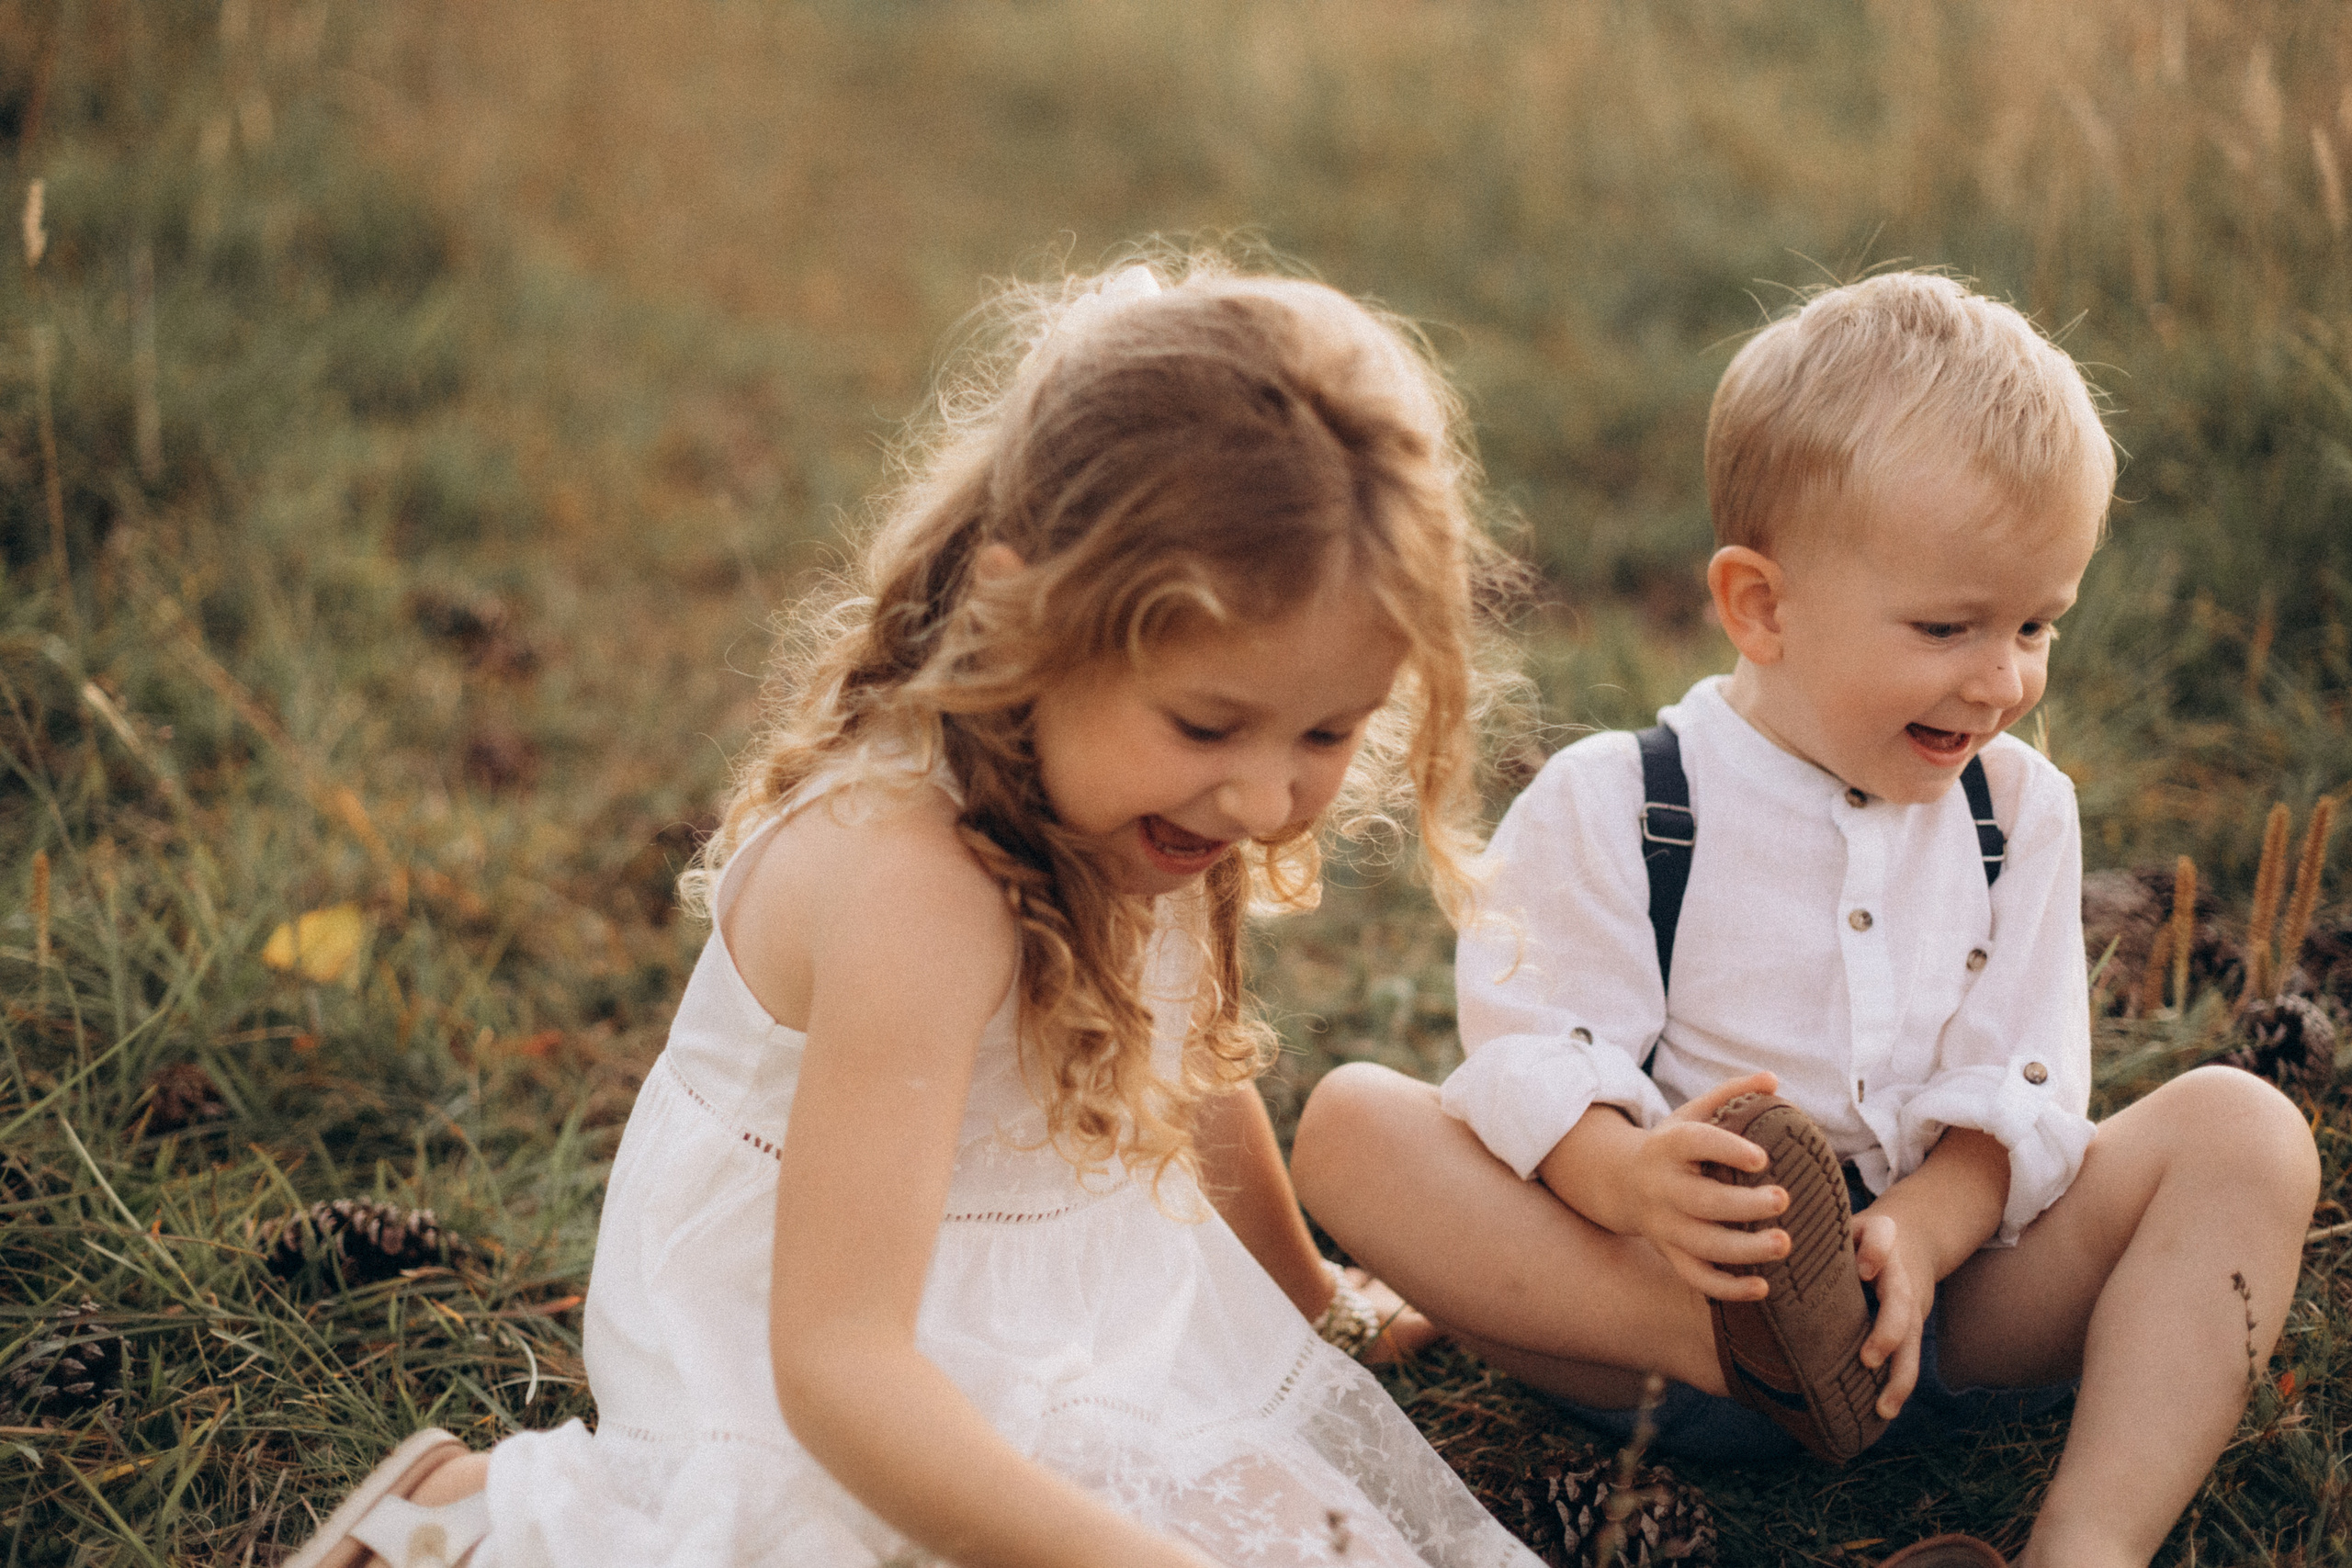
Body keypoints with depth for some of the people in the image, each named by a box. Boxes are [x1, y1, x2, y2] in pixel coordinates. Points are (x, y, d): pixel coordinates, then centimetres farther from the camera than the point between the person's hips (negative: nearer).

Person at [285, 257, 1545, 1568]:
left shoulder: (1146, 806, -7)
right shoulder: (912, 877, -34)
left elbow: (1192, 1061, 13)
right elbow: (834, 1364, -38)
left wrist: (1313, 1296, 27)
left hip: (1077, 1303, 8)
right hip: (819, 1413, -8)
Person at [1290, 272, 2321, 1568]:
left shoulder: (2017, 810, 7)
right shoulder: (1609, 809, -5)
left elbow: (2014, 1098, -1)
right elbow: (1535, 1062, -13)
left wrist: (1917, 1233, -22)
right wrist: (1628, 1177, -37)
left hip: (1938, 1300, 3)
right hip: (1668, 1279, -3)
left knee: (2241, 1128, -17)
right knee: (1350, 1122, -23)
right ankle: (1734, 1349, -39)